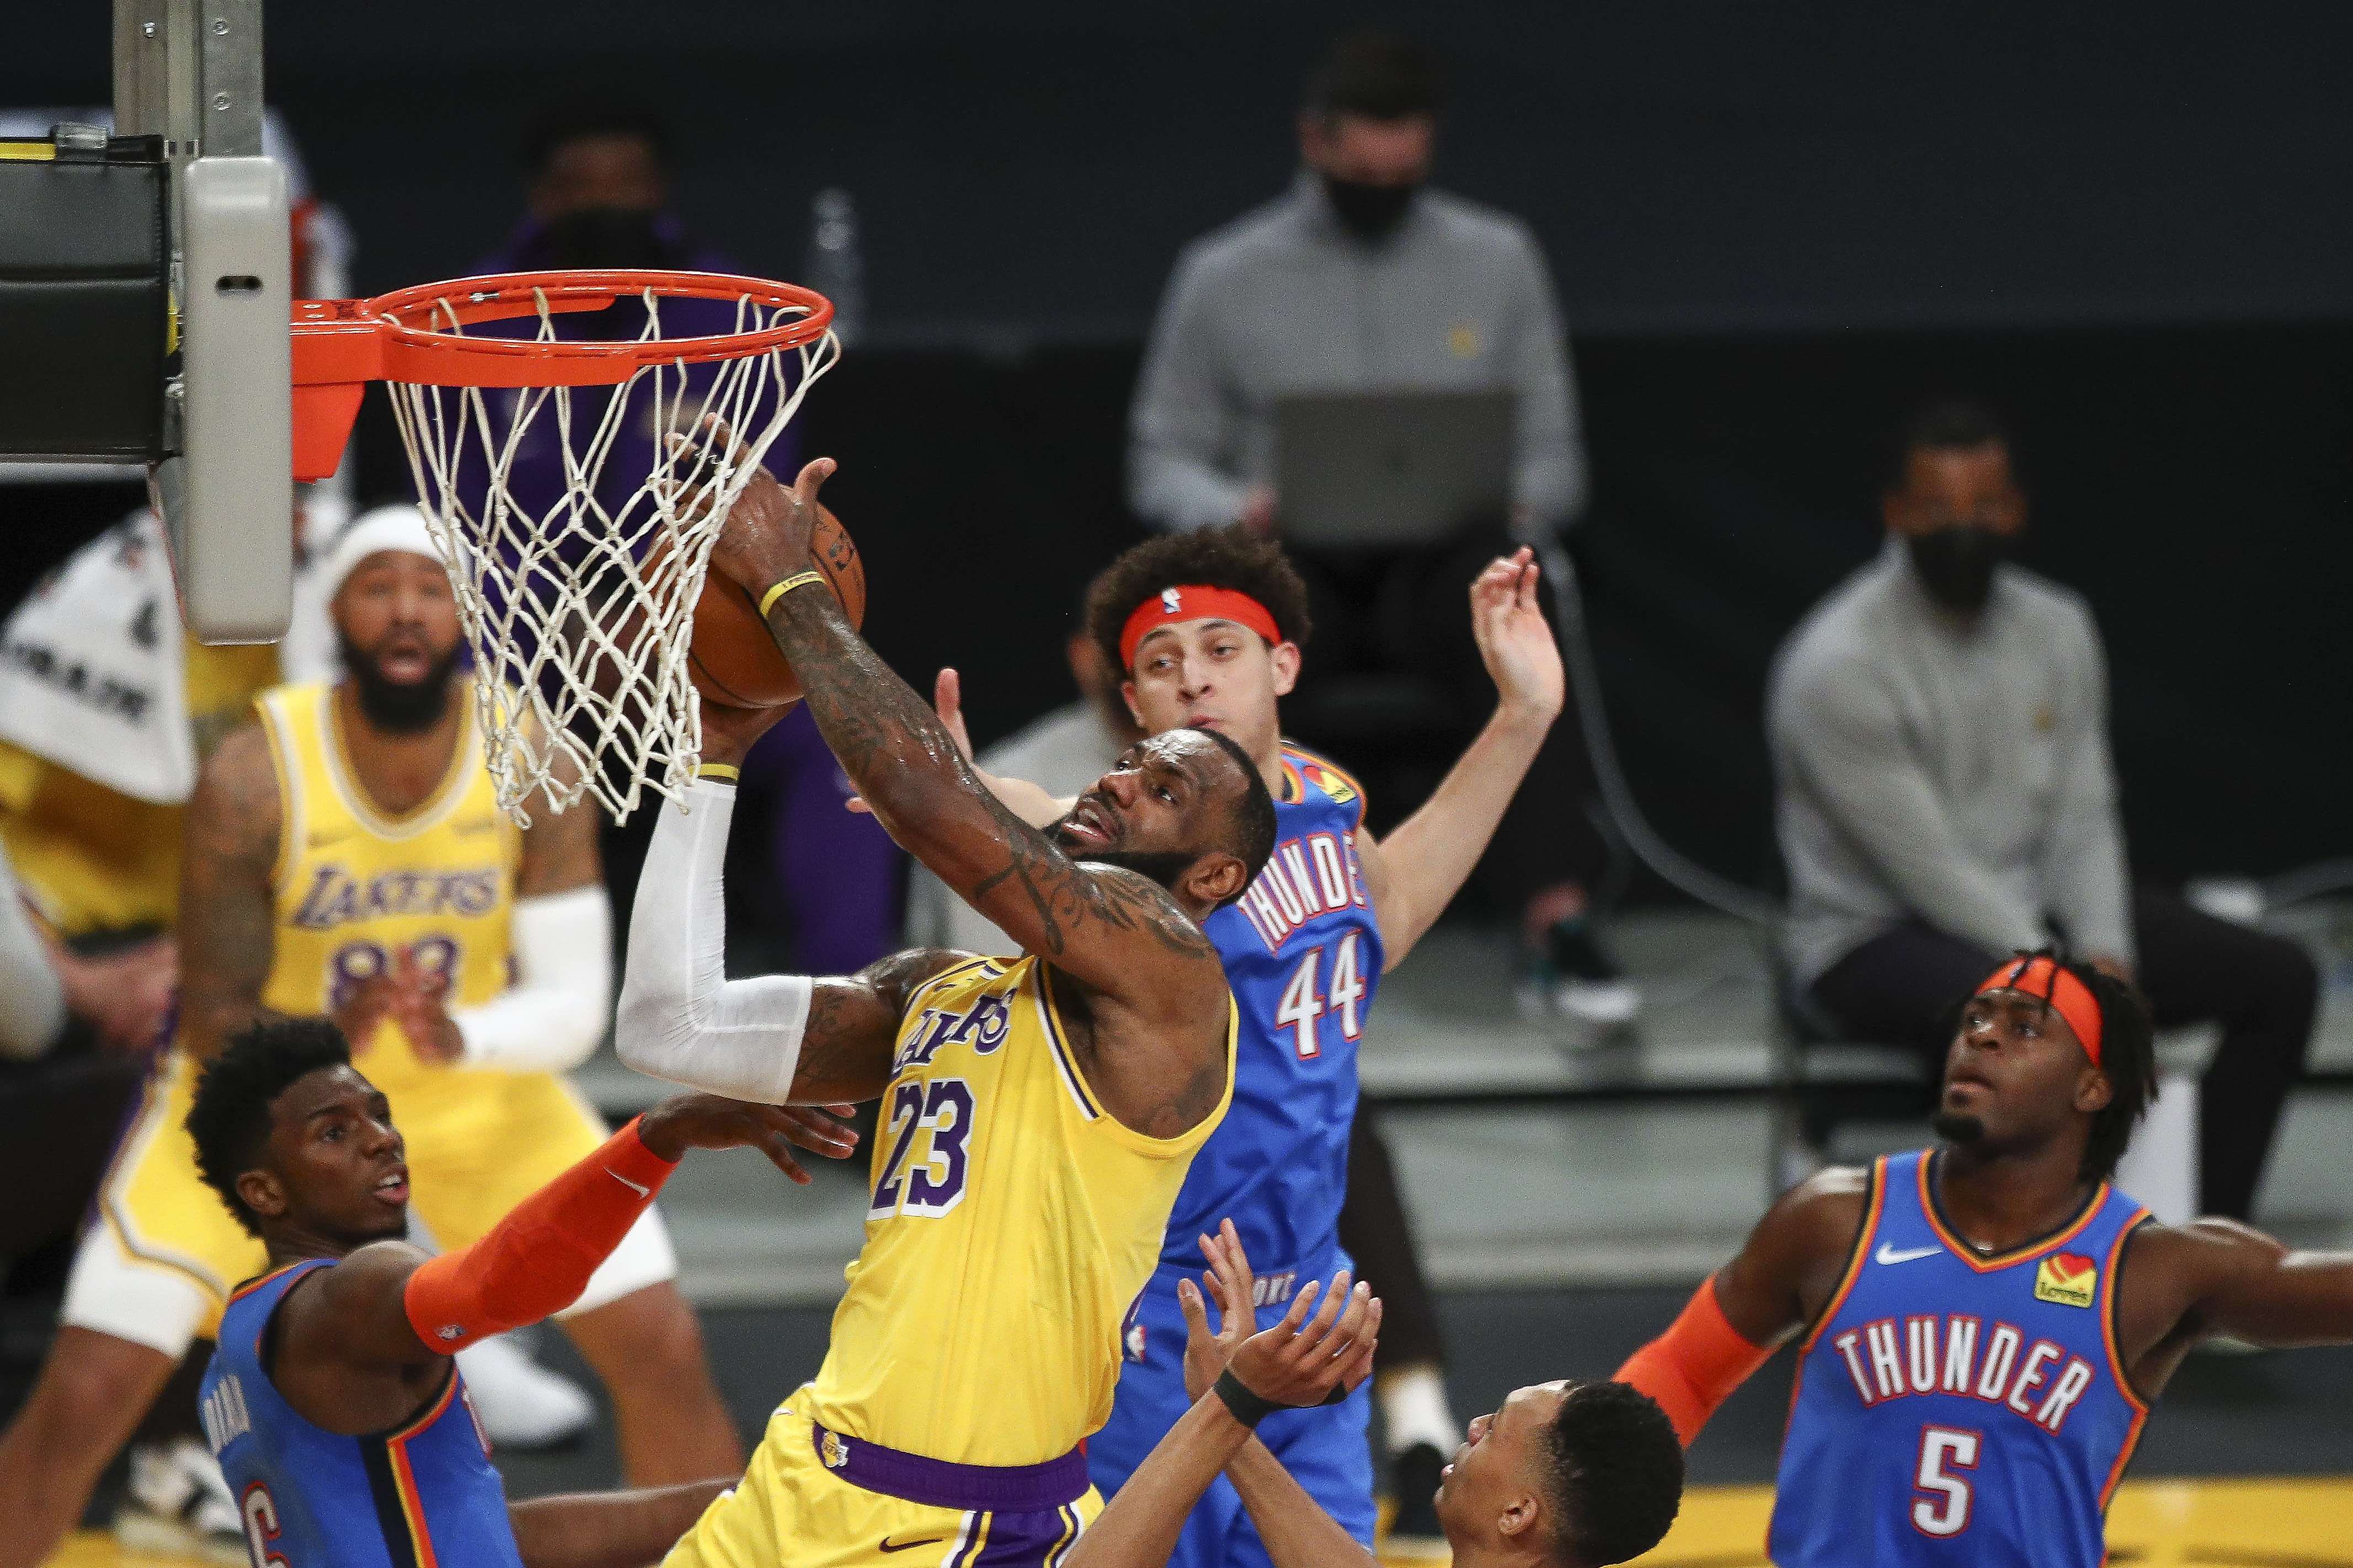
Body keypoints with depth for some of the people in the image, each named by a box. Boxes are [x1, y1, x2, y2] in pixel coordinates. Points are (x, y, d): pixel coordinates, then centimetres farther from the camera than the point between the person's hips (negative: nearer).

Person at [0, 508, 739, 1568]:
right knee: (85, 1397, -12)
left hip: (476, 1086, 2)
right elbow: (214, 1032, -23)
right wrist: (333, 1037, -45)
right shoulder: (252, 779, -27)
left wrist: (459, 1039, -41)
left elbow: (576, 1005, -19)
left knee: (664, 1354, -5)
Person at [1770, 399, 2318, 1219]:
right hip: (1881, 937, -7)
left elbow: (2084, 819, 4)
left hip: (2035, 909, 7)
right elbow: (1930, 871, -20)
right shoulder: (1838, 665, -18)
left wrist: (2105, 960, -16)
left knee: (2280, 978, -7)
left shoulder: (2056, 629, 4)